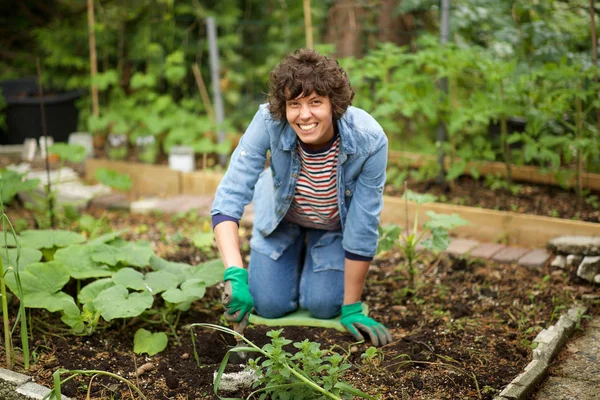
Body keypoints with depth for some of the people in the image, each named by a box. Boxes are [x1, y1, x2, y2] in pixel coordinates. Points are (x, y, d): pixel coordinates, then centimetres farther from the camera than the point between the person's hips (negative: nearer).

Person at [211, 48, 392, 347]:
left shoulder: (369, 140, -36)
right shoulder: (269, 121, -35)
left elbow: (362, 227, -27)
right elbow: (230, 196, -35)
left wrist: (352, 308, -18)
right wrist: (235, 275, -50)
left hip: (335, 224, -1)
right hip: (282, 217, 1)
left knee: (322, 306, -7)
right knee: (270, 306, -1)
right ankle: (297, 253, 28)